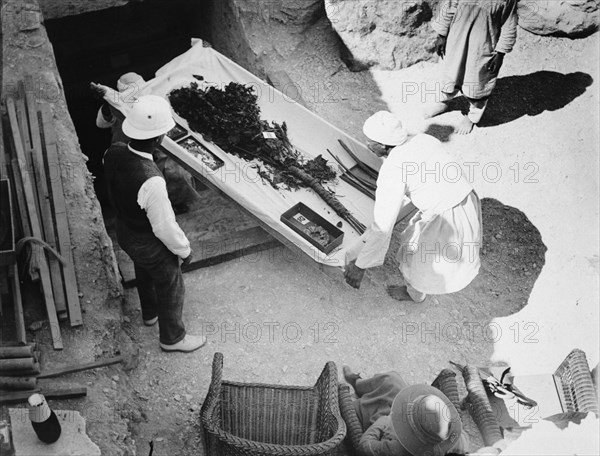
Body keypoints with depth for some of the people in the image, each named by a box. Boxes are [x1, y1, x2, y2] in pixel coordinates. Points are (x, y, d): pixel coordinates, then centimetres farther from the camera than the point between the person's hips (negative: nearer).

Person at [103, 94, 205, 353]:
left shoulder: (113, 154, -20)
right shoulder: (151, 181, -42)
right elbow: (165, 227, -29)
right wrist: (184, 250, -12)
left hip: (123, 231, 7)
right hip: (149, 243, -7)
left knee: (144, 273, 34)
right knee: (171, 288, 20)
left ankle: (150, 313, 63)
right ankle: (172, 338, 44)